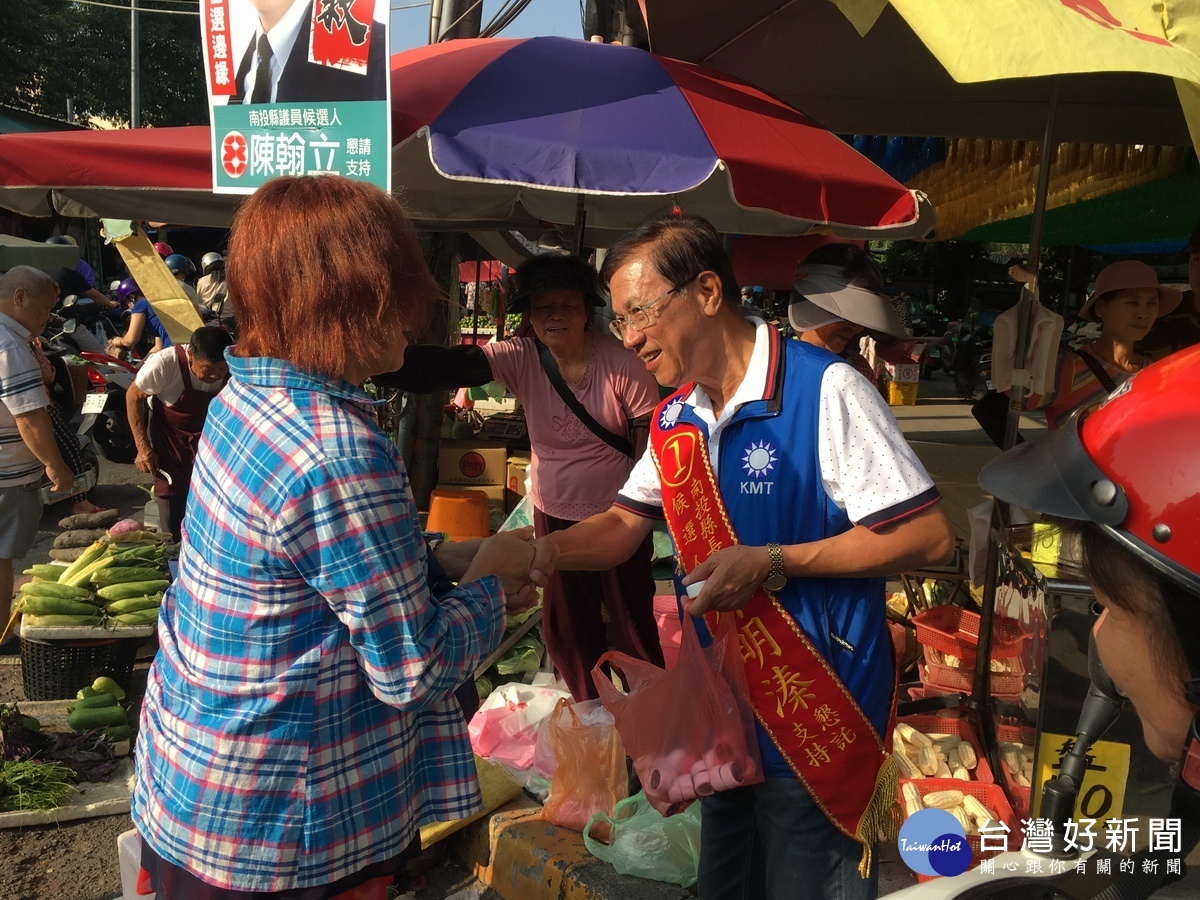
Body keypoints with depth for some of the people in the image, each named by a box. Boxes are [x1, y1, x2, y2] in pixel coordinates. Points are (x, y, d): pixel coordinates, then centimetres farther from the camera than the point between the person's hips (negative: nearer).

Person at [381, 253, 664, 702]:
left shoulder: (621, 362, -15)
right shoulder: (521, 358, -10)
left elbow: (653, 433, -8)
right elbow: (452, 366, -25)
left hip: (618, 513, -3)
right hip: (554, 512, 3)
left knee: (631, 618, 8)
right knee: (565, 622, 15)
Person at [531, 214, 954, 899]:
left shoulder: (825, 389, -19)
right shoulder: (673, 419, 4)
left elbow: (929, 537, -20)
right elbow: (623, 527, 10)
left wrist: (771, 563, -23)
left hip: (818, 714, -6)